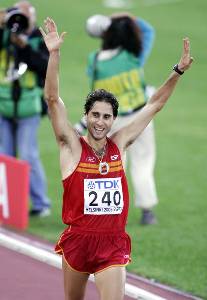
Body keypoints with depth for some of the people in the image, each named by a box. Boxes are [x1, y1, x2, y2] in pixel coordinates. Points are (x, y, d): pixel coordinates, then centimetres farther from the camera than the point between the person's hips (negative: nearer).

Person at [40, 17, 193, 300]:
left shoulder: (119, 144, 5)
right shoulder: (72, 146, -4)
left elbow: (154, 105, 10)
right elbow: (53, 99, -14)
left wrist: (178, 71, 5)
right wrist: (54, 53, -24)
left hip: (113, 244, 1)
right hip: (77, 242, -1)